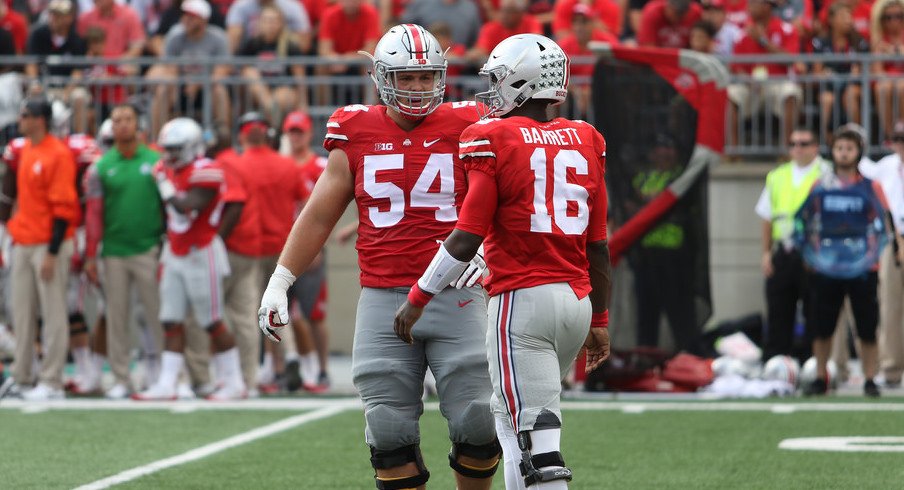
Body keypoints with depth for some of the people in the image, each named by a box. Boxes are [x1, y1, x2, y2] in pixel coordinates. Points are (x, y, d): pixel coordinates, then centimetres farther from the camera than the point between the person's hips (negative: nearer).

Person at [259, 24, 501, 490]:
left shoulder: (464, 129, 2)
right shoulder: (356, 135, 7)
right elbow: (318, 217, 12)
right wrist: (278, 283, 8)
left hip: (453, 295, -1)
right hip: (383, 299, 1)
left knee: (475, 424, -4)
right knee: (390, 433, 1)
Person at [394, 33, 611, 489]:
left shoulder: (494, 141, -7)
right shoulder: (585, 142, 9)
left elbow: (467, 239, -10)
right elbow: (597, 247, 12)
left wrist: (416, 300, 0)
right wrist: (600, 321, 21)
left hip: (521, 298, -6)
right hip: (577, 298, 6)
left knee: (536, 441, -7)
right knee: (514, 420, 20)